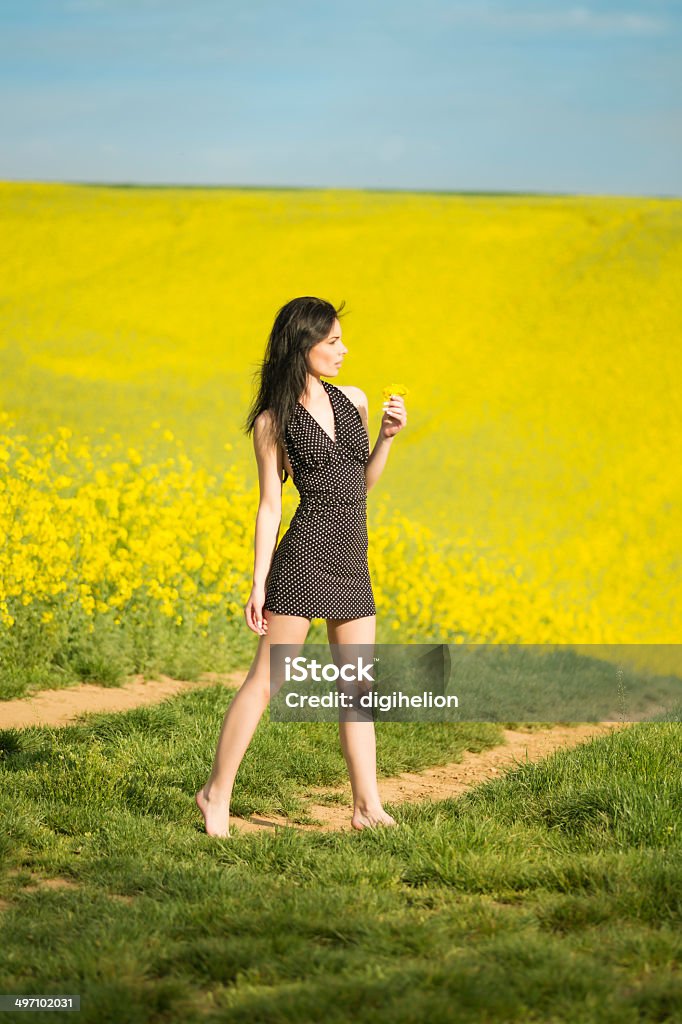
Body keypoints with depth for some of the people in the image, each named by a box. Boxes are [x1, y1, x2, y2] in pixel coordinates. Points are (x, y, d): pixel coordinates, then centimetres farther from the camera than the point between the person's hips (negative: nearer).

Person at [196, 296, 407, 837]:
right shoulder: (273, 420, -2)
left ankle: (368, 807, 11)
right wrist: (258, 584, -6)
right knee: (265, 680, -3)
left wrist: (387, 437, 3)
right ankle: (217, 792, 6)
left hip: (353, 567, 5)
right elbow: (270, 504, -2)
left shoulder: (354, 400, 10)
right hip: (305, 554, -5)